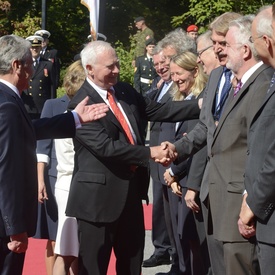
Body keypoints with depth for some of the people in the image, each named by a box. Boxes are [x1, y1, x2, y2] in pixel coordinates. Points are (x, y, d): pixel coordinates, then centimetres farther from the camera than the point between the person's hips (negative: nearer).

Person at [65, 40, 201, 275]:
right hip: (99, 194, -8)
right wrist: (150, 153, -23)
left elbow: (158, 110, 7)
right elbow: (106, 146, -24)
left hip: (132, 189, 8)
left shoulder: (125, 91, 7)